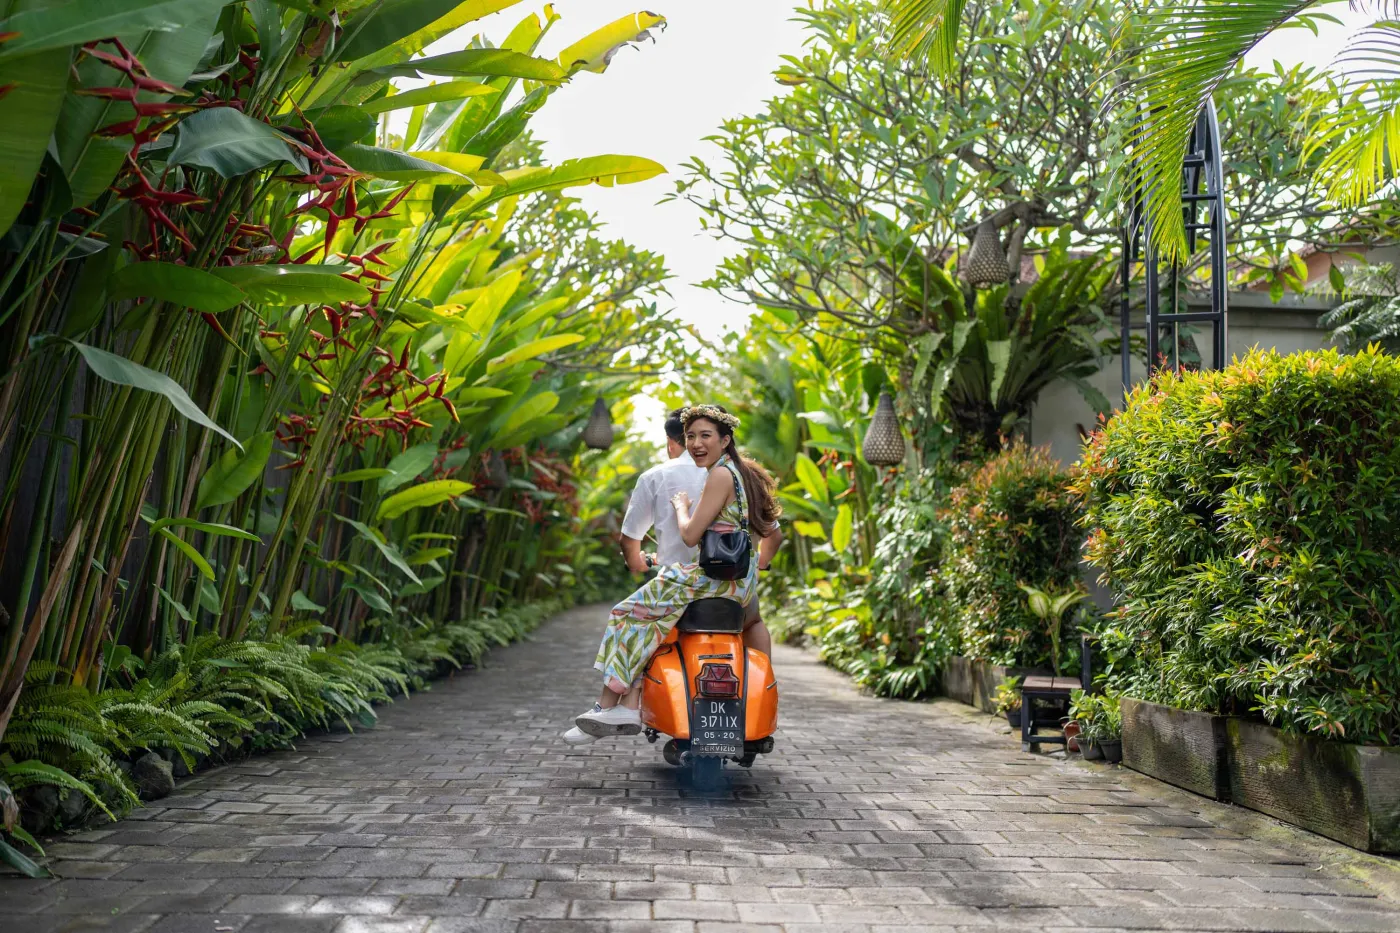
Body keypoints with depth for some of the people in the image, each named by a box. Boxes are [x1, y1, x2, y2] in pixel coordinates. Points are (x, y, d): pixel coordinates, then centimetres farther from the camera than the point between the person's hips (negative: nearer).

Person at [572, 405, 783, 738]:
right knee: (645, 623, 13)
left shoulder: (721, 474, -13)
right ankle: (630, 708, 5)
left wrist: (681, 506, 2)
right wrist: (757, 567, 28)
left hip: (713, 578, -10)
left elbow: (690, 535, -16)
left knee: (628, 614, -4)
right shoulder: (745, 473, 16)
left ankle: (607, 704, -2)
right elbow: (772, 532, 21)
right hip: (742, 584, 10)